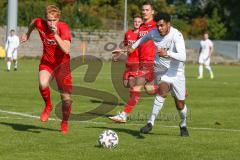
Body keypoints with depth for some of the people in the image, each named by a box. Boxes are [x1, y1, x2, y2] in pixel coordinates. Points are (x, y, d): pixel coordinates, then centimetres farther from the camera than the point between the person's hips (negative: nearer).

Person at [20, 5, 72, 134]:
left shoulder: (63, 28, -23)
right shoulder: (40, 24, -14)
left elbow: (66, 50, -35)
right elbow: (33, 23, 14)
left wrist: (56, 35, -41)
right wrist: (28, 34, 31)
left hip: (62, 64, -1)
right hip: (47, 62, 2)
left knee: (66, 98, -4)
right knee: (43, 84, -32)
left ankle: (65, 122, 26)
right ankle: (48, 106, -1)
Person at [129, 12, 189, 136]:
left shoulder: (176, 35, -22)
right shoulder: (154, 33, -8)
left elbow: (182, 57, -33)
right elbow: (144, 38, 19)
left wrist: (167, 53, -45)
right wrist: (133, 47, 31)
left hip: (176, 71, -1)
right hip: (161, 70, 1)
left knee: (180, 104, 6)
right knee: (163, 90, -30)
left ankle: (183, 125, 36)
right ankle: (151, 122, -30)